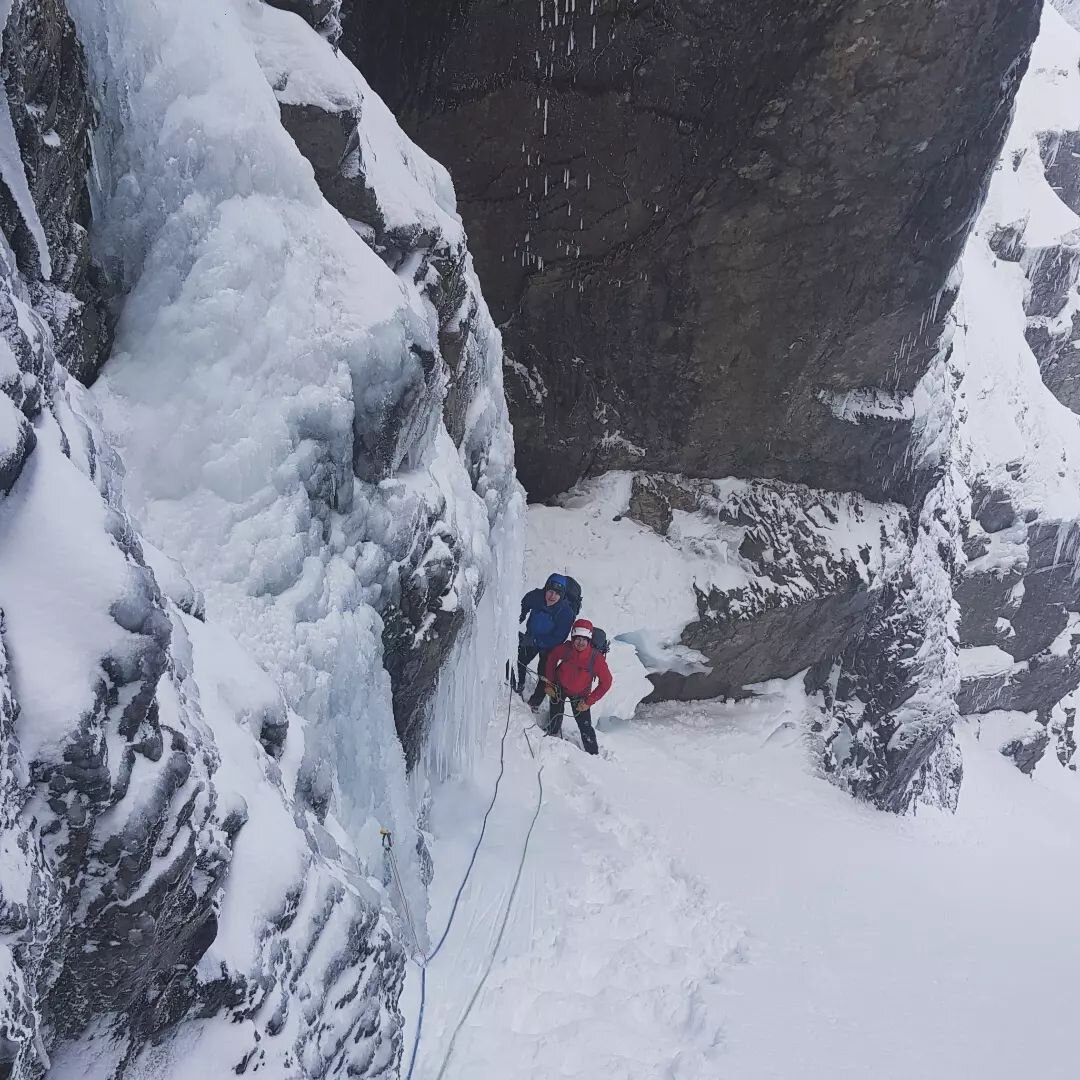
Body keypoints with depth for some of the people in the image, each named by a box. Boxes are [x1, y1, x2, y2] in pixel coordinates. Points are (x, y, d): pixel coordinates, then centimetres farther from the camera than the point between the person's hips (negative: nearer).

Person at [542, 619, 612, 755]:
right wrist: (549, 684, -2)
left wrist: (588, 702, -18)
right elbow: (552, 659, -4)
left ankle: (594, 754, 12)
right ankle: (552, 732, 49)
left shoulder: (596, 658, -32)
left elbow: (606, 682, -19)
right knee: (555, 717, 17)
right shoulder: (565, 649, -28)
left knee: (585, 726, -4)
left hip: (580, 695, -2)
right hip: (559, 687, 2)